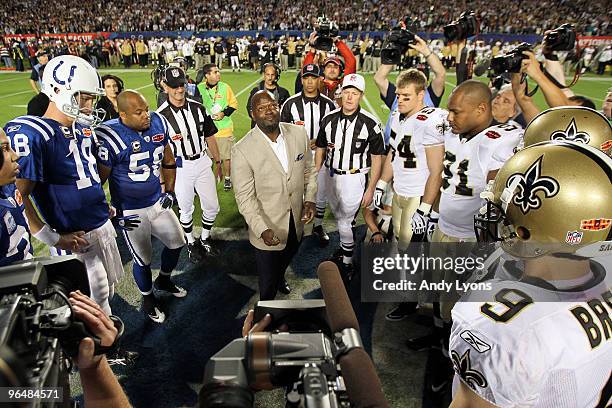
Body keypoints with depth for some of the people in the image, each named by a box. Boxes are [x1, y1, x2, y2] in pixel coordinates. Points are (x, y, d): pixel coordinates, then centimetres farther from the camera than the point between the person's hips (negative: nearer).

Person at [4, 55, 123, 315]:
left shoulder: (83, 128, 4)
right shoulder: (32, 134, -21)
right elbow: (19, 197, -21)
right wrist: (53, 239, -17)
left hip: (103, 225, 8)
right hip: (74, 238, -7)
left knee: (108, 288, 24)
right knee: (93, 302, 9)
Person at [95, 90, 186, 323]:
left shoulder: (158, 123, -7)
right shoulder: (110, 137, -24)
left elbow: (168, 161, 8)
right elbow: (99, 181, -15)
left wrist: (170, 191, 4)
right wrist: (114, 214, -12)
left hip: (158, 203, 6)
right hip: (130, 212, -5)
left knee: (177, 243, 19)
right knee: (143, 260, 9)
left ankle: (164, 280, 48)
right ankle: (148, 298, 38)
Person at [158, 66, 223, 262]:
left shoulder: (198, 108, 0)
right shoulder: (161, 115, -12)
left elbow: (209, 137, 10)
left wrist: (218, 161, 12)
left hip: (202, 162, 4)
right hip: (180, 167, -3)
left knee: (212, 206, 10)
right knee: (186, 209, 12)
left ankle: (205, 239, 34)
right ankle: (191, 244, 34)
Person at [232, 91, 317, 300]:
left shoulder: (299, 134, -8)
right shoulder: (242, 150, -22)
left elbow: (309, 169, 5)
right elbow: (245, 197, -18)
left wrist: (310, 198, -8)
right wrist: (262, 230, -28)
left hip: (296, 221, 5)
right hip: (267, 227, -4)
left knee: (286, 259, 34)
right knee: (268, 284, 14)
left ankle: (280, 278, 67)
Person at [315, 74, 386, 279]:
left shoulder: (370, 123, -14)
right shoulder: (328, 119, -1)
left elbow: (376, 159, -9)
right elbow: (321, 149, 9)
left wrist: (370, 189, -10)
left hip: (353, 179, -4)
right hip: (331, 175, 5)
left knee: (344, 222, 1)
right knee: (339, 217, 19)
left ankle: (347, 262, 21)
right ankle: (345, 246, 43)